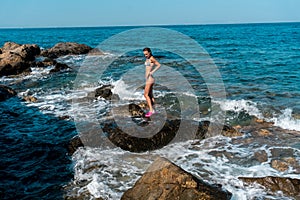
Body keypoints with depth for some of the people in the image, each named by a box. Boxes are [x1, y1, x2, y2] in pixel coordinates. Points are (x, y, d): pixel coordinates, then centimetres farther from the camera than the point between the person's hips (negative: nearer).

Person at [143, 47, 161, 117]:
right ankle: (152, 110, 18)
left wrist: (152, 72, -29)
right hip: (148, 78, 10)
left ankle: (151, 110, -13)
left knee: (146, 94, -12)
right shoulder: (147, 59, 13)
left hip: (150, 78, -10)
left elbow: (159, 65, -23)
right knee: (150, 94, 12)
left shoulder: (152, 58, -13)